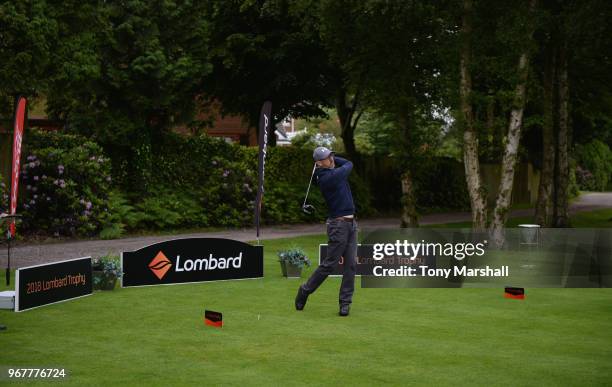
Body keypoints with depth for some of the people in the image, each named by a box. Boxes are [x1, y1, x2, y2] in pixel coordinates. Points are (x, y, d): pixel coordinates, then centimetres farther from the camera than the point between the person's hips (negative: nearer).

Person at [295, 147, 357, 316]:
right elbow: (349, 164, 0)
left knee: (350, 264, 3)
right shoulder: (331, 176, -16)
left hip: (351, 224, 8)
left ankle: (345, 301, 6)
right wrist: (332, 160, 9)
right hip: (338, 224, -8)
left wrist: (332, 159, 9)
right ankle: (305, 290, 16)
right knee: (329, 264, -1)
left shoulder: (331, 173, 10)